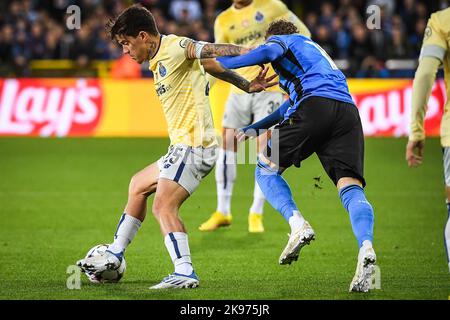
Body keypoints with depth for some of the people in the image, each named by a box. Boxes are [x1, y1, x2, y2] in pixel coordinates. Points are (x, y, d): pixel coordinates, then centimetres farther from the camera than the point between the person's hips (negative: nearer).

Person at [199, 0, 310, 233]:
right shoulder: (223, 21, 9)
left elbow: (302, 33, 2)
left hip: (270, 88, -3)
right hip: (239, 90, 4)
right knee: (226, 146, -2)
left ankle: (256, 214, 1)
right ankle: (222, 212, 9)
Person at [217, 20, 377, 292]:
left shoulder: (279, 40, 22)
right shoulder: (313, 49, 44)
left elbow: (270, 51, -6)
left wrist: (223, 64, -2)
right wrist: (256, 127, 60)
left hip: (316, 103, -6)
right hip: (348, 109, 6)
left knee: (266, 169, 8)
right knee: (351, 188, -5)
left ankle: (298, 224, -16)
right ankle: (366, 247, -32)